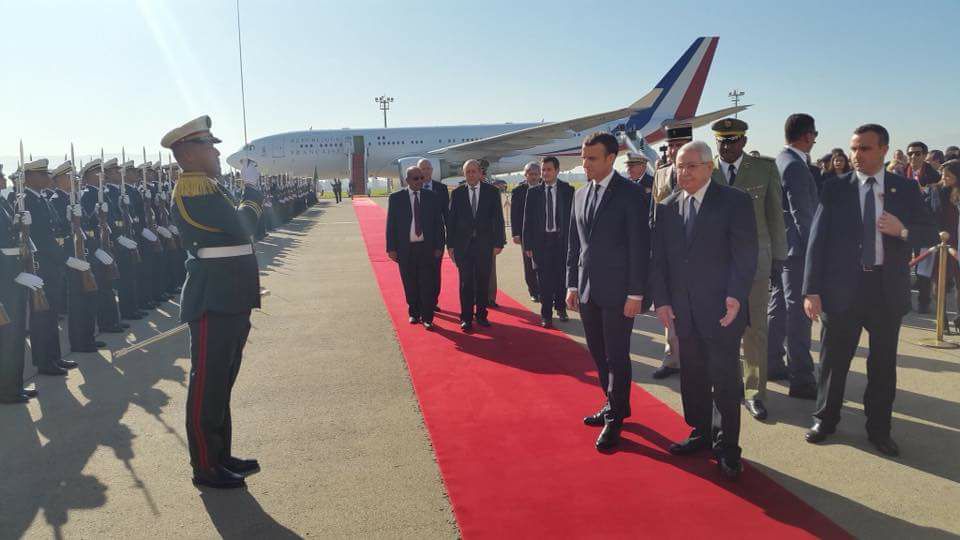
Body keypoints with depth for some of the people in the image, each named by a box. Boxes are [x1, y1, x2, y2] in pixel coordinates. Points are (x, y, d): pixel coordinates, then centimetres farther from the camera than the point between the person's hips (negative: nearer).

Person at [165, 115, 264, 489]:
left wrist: (247, 200, 6)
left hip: (229, 300, 10)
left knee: (221, 382, 16)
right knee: (207, 385, -1)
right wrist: (253, 195, -2)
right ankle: (205, 468, 10)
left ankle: (221, 455, 28)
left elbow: (237, 229, 19)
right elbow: (242, 227, -20)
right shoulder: (193, 188, -14)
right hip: (213, 302, -10)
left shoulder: (208, 188, 17)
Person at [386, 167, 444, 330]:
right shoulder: (396, 198, 0)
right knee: (410, 285, 10)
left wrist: (438, 247, 0)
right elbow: (390, 224, 1)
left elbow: (438, 223, 4)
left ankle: (427, 317, 8)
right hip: (405, 248, 0)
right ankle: (414, 313, 26)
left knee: (427, 284, -1)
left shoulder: (432, 197, 3)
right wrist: (391, 248, -3)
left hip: (427, 248, 0)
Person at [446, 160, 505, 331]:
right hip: (463, 244, 0)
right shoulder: (457, 193, 3)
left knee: (483, 281, 8)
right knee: (465, 282, 2)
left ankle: (481, 314, 21)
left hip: (485, 244, 0)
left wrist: (499, 243, -4)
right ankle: (466, 317, 10)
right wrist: (450, 245, 0)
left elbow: (498, 219, 1)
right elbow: (451, 220, 4)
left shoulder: (492, 192, 2)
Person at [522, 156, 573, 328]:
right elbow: (527, 220, 2)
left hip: (561, 240, 0)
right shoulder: (533, 192, 2)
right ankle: (546, 315, 14)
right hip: (541, 240, 0)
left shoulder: (567, 190, 0)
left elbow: (572, 216, 0)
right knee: (544, 280, 2)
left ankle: (560, 307, 33)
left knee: (561, 277, 11)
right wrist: (527, 245, -2)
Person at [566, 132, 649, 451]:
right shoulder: (580, 195, 11)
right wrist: (572, 285, 10)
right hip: (587, 291, 6)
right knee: (599, 354, 14)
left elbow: (640, 246, -11)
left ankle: (614, 420, 12)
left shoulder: (630, 193, -8)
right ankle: (615, 405, 31)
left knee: (616, 356, 1)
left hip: (618, 292, -6)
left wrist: (636, 293, -14)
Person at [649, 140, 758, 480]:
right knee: (692, 377, 14)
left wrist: (735, 296, -17)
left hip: (722, 310, -4)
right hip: (683, 310, 5)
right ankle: (700, 433, 30)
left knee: (725, 382, 2)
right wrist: (661, 300, 2)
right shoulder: (667, 207, 8)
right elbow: (658, 259, 9)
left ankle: (727, 447, 15)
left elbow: (745, 255, -9)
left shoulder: (735, 201, -5)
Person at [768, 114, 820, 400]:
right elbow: (801, 214, -20)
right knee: (798, 312, -6)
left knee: (778, 306, 16)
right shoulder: (795, 166, -17)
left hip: (779, 246, 10)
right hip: (796, 248, -10)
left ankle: (773, 365, 27)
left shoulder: (780, 161, 12)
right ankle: (801, 379, -1)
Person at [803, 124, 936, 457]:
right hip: (842, 288, -1)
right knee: (834, 360, 9)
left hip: (888, 289, 2)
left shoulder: (906, 188, 4)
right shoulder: (835, 188, -1)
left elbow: (930, 233, 8)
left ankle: (879, 429, 26)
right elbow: (817, 240, -4)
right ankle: (825, 420, 26)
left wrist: (903, 230, -15)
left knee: (884, 364, 10)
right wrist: (812, 290, -10)